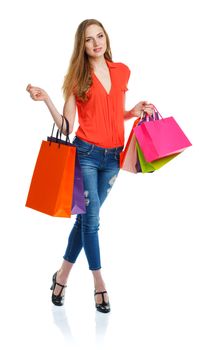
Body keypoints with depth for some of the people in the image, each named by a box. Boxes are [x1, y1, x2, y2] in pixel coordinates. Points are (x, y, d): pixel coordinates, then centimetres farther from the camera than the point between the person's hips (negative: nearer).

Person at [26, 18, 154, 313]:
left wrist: (135, 112, 2)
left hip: (112, 156, 4)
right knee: (91, 217, -3)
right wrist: (46, 100, -16)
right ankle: (99, 283, 9)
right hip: (86, 153, -4)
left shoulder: (122, 72, 8)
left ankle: (63, 274, 24)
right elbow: (65, 125, -5)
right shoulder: (77, 77, -1)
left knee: (87, 217, 10)